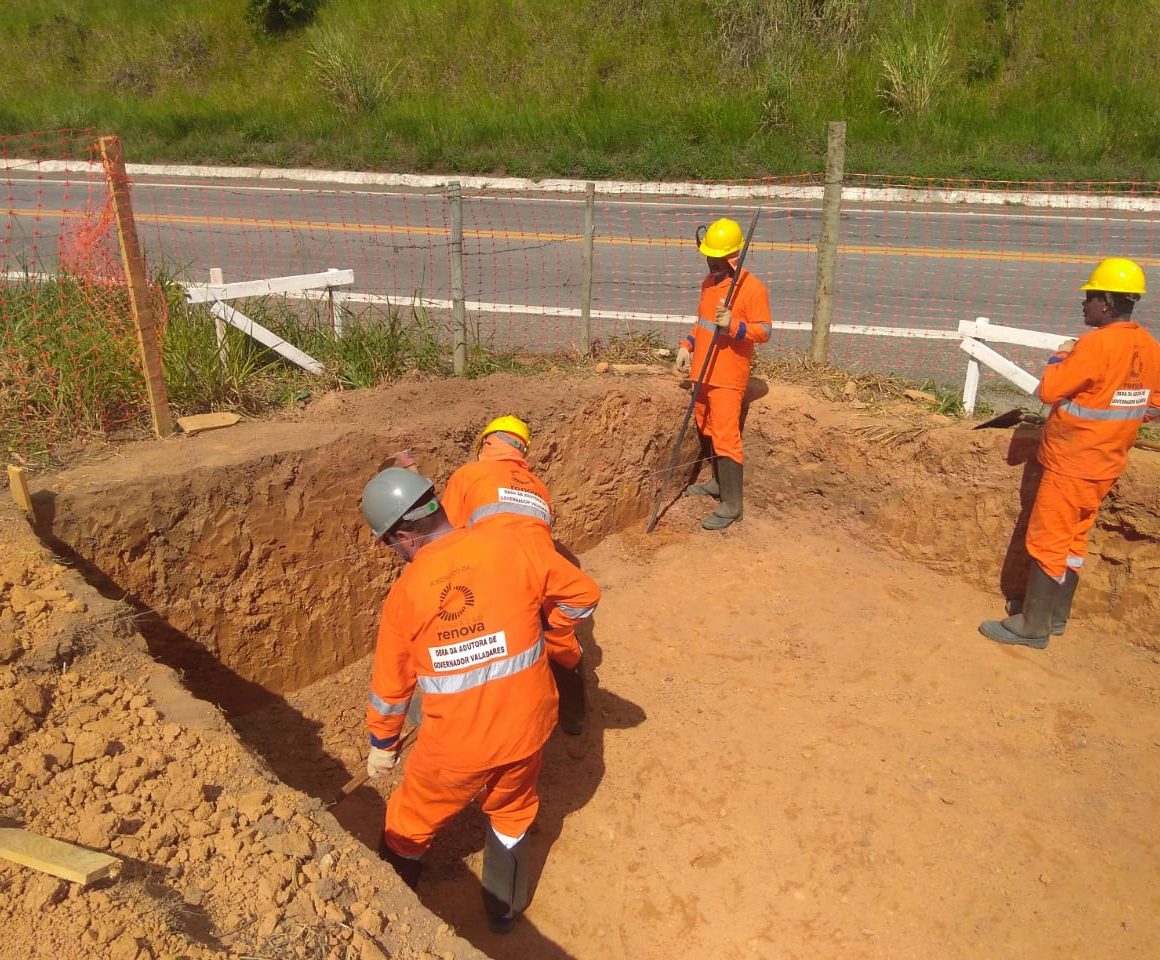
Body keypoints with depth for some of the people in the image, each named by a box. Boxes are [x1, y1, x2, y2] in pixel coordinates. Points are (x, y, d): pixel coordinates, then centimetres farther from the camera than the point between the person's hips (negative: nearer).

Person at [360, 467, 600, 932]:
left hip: (456, 744, -2)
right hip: (526, 725, 2)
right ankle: (505, 906, 48)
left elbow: (389, 684, 0)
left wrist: (381, 745, 17)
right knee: (512, 813, 30)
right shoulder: (509, 545, -12)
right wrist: (550, 638, 16)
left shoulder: (404, 593, -12)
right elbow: (583, 594, -2)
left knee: (413, 820, 26)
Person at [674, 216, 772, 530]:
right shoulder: (708, 282, 11)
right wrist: (687, 346, 11)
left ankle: (731, 505, -6)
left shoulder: (752, 288, -14)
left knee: (725, 438, -11)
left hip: (728, 377, -9)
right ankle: (718, 482, 37)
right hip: (703, 372, 9)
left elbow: (764, 330, -14)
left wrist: (733, 325, -30)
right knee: (706, 430, 19)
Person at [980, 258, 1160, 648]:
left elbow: (1049, 391, -18)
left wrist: (1058, 358, -1)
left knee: (1046, 542, -1)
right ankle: (1056, 615, 27)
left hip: (1072, 465, -9)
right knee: (1073, 539, 17)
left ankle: (1032, 626, 6)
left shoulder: (1096, 343, -22)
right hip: (1106, 464, 9)